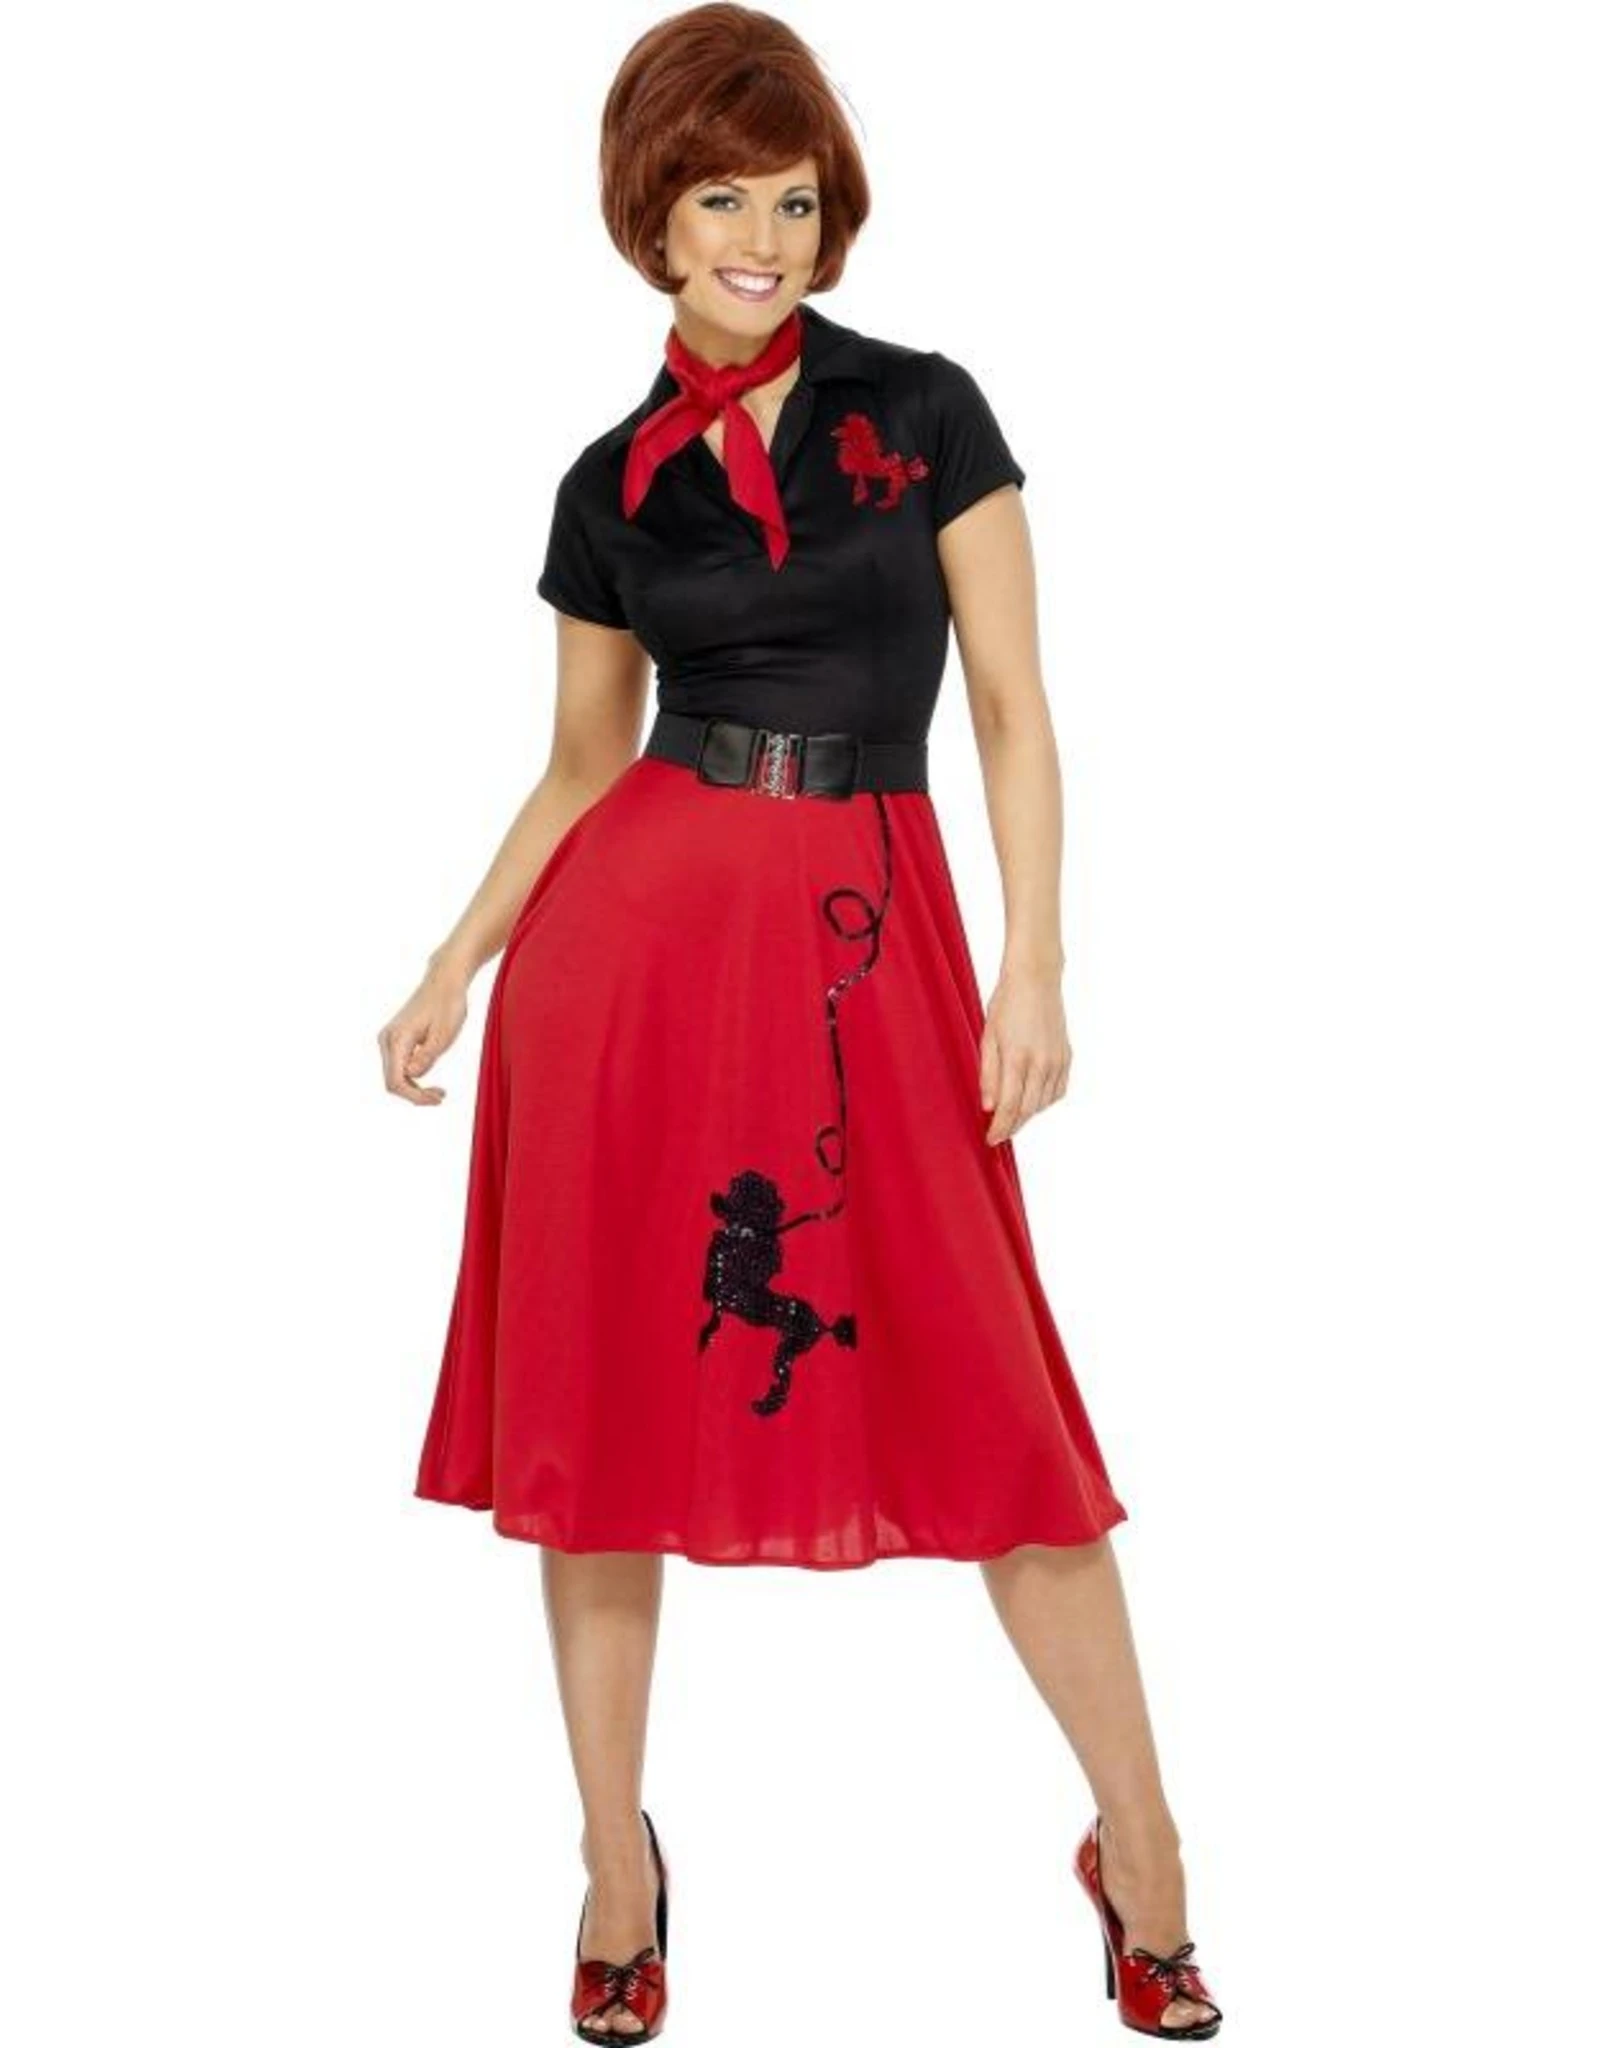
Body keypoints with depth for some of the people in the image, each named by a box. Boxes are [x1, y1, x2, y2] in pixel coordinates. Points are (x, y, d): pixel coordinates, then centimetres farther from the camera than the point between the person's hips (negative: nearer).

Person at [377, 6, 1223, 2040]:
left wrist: (1034, 961, -7)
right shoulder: (611, 485, 9)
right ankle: (618, 1859, 22)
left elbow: (1011, 710, 2)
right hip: (631, 937, 2)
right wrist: (454, 967, 9)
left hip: (868, 944, -2)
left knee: (987, 1402, -1)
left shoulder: (927, 413, 4)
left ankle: (1139, 1849, 15)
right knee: (608, 1392, 5)